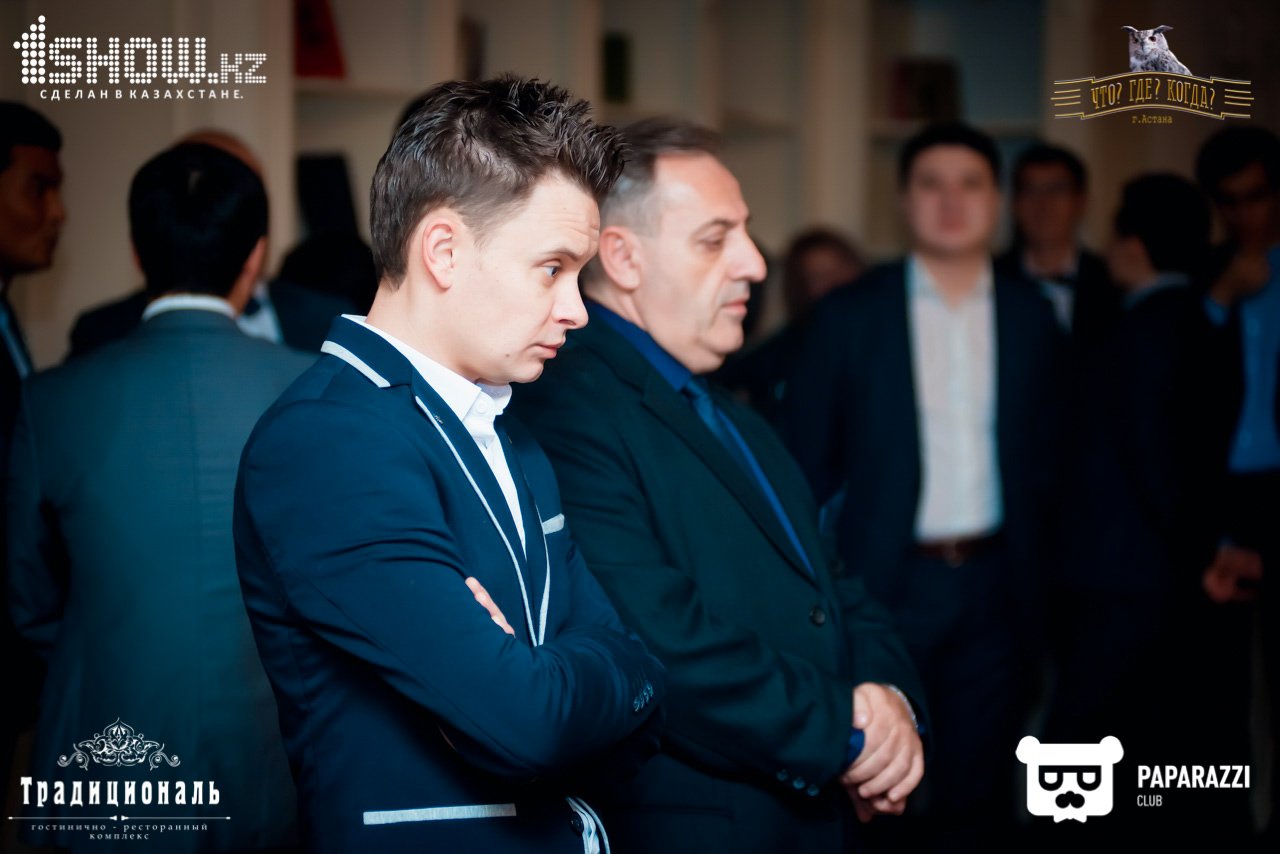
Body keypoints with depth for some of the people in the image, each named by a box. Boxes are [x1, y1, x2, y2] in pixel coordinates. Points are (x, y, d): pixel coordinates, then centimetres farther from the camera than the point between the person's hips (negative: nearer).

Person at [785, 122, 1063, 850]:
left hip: (994, 589, 3)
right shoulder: (850, 316, -2)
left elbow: (1044, 456, 12)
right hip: (887, 584, -2)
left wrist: (1033, 573, 7)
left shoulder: (1032, 317, 6)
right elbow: (805, 462, 0)